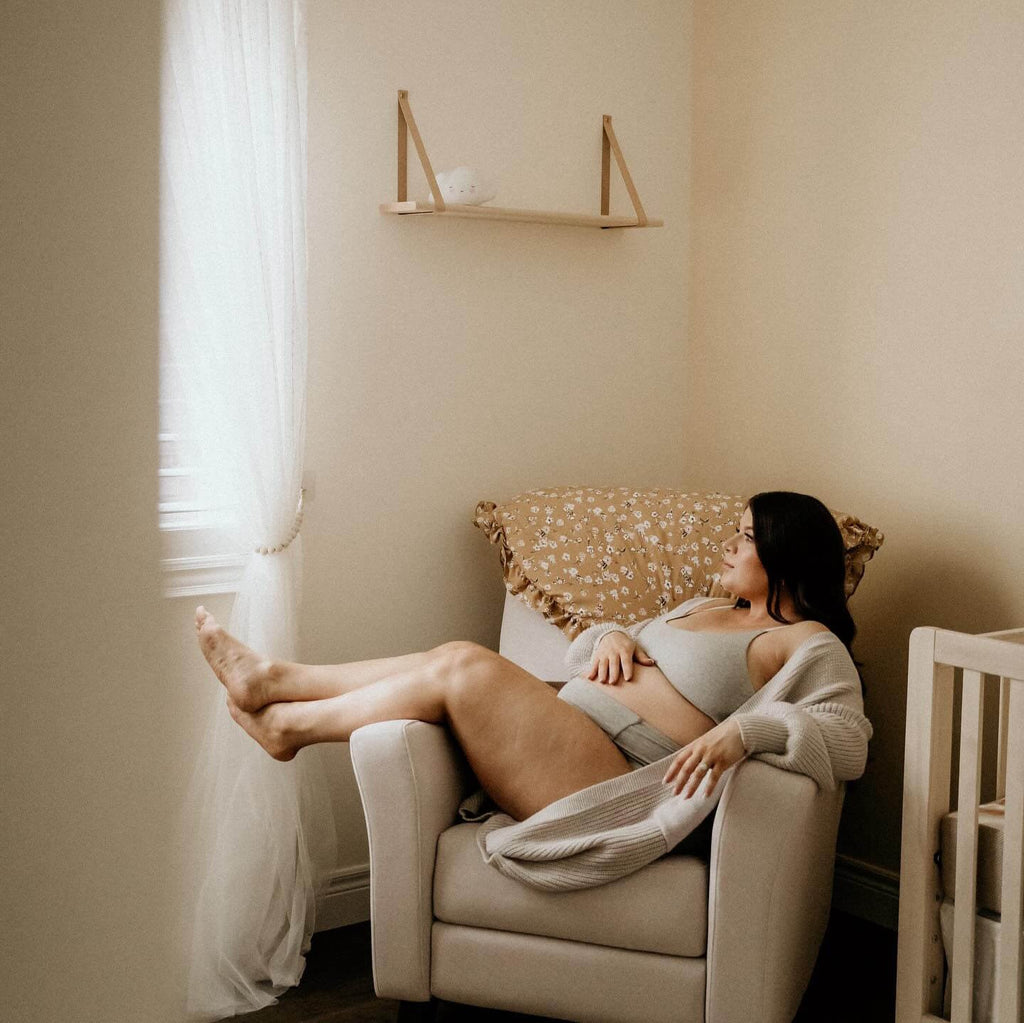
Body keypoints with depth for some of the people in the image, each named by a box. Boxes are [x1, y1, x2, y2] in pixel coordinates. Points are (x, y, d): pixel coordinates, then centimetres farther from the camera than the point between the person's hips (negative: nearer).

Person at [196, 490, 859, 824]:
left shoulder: (801, 641, 1)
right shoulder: (702, 610, 27)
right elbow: (581, 650, 31)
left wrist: (739, 730, -32)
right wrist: (612, 635, 7)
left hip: (617, 792, -8)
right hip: (561, 744, 8)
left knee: (465, 670, -18)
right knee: (459, 656, -11)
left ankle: (290, 724, -1)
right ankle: (273, 680, -3)